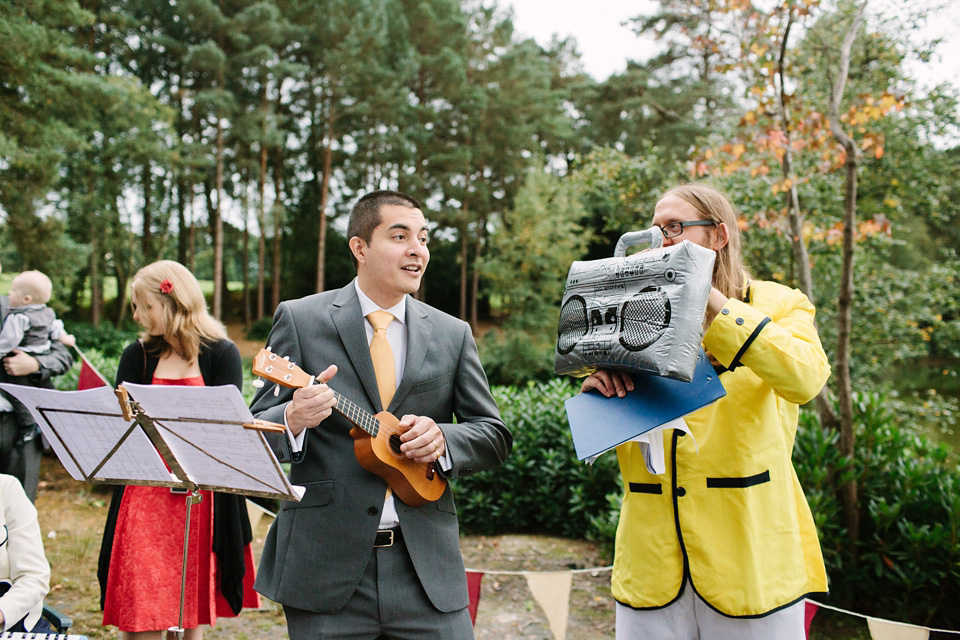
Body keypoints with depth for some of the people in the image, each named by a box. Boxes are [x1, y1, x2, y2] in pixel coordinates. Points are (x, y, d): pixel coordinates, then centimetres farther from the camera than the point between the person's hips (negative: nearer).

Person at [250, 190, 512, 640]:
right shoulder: (299, 319, 2)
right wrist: (294, 419, -22)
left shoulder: (453, 334, 10)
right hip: (324, 565, -2)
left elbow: (496, 437, 10)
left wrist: (442, 438, -11)